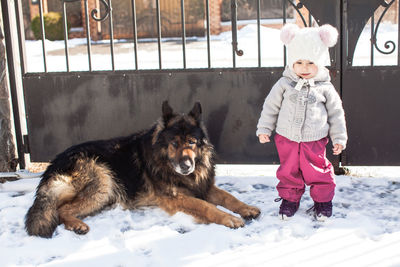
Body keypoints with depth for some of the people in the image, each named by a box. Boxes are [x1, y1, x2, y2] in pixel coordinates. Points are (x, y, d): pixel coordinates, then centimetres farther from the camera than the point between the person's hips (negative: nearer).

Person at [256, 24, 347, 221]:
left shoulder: (325, 88, -3)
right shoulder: (284, 84, -3)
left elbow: (336, 113, 5)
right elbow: (270, 106, 6)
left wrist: (339, 138, 6)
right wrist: (264, 129, 6)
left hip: (315, 141, -1)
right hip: (287, 139, 1)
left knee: (319, 172, 6)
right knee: (288, 171, 11)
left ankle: (323, 201, 27)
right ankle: (289, 199, 31)